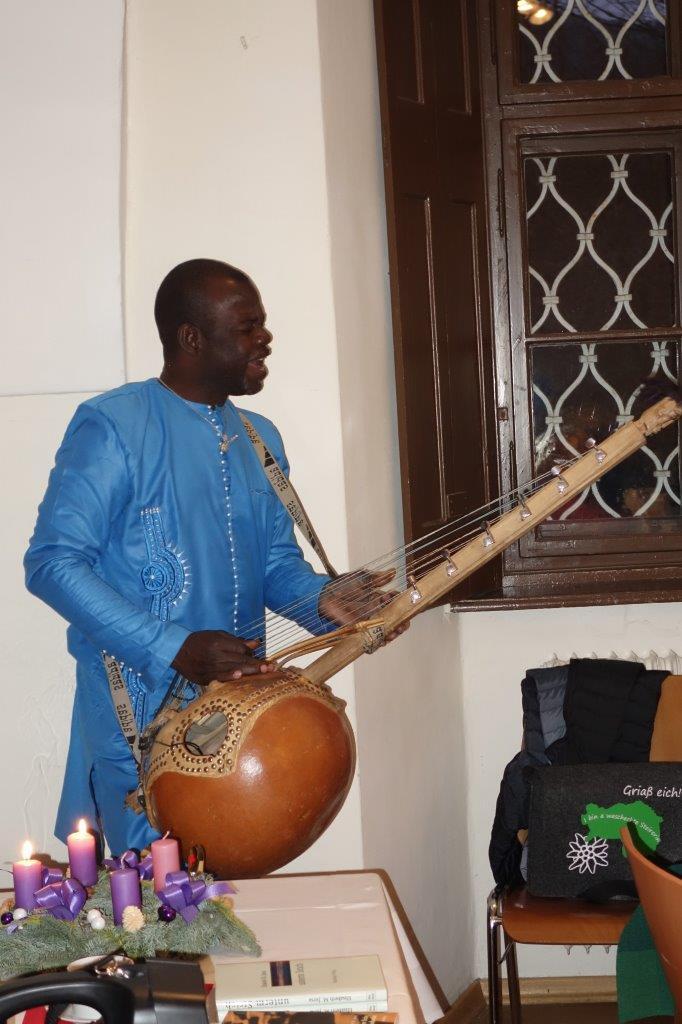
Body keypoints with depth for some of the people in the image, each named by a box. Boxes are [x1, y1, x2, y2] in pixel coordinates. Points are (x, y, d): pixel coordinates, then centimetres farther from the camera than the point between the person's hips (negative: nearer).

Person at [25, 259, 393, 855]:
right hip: (142, 720, -7)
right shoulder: (112, 427, -12)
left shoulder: (258, 440, 12)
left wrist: (319, 599, -7)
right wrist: (174, 649, -24)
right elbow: (53, 562, -17)